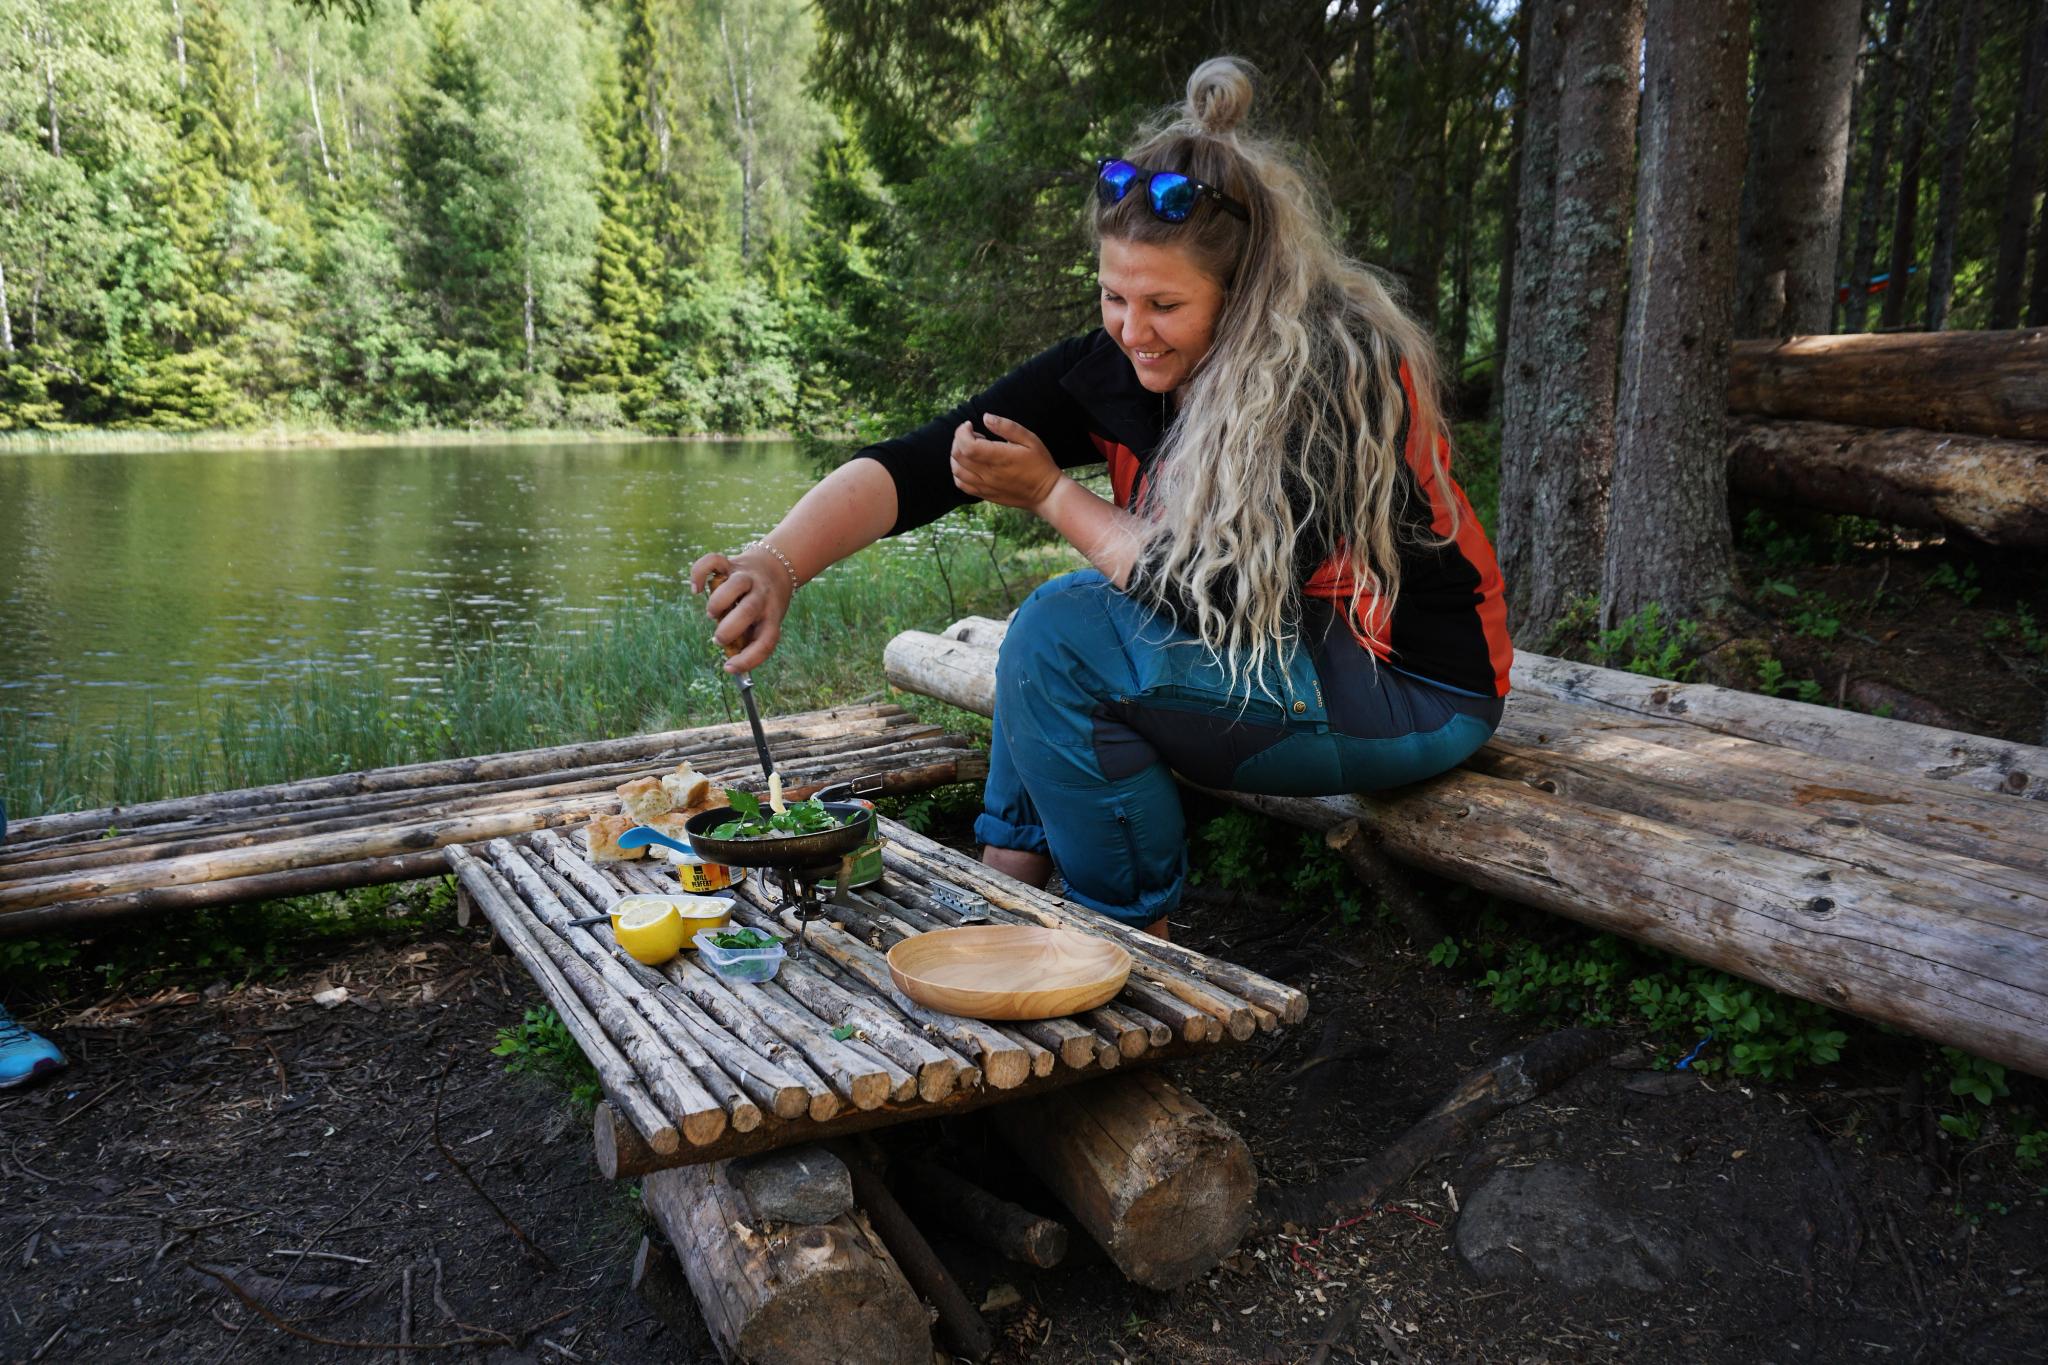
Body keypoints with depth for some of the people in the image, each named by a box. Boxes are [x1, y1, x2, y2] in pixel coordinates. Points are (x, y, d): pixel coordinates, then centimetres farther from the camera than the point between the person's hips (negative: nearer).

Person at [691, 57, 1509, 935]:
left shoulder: (1338, 370, -24)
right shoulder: (1109, 370, -8)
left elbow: (1223, 598, -26)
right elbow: (911, 466, -18)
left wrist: (1050, 495, -17)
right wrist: (776, 563, -34)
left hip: (1417, 694, -7)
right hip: (1282, 652, 7)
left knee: (1065, 635, -20)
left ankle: (1134, 940, -3)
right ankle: (1006, 881, 9)